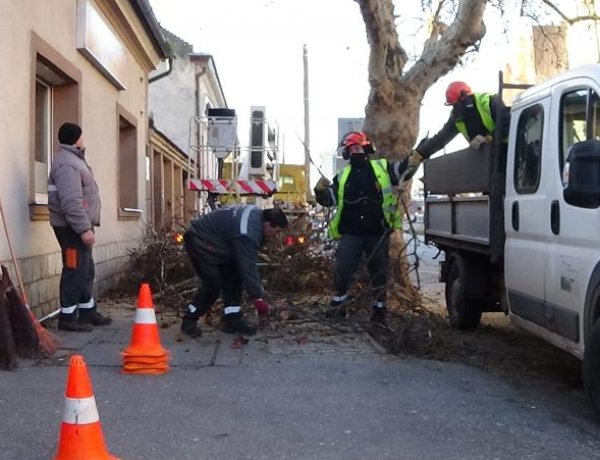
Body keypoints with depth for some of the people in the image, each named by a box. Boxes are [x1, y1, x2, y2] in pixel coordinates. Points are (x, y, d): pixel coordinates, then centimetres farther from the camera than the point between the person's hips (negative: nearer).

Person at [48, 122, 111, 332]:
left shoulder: (73, 159, 18)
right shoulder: (67, 163, -18)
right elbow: (71, 202, -27)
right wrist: (84, 228, -28)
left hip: (79, 225, 11)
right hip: (72, 227, -11)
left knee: (86, 270, 16)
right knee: (75, 271, -7)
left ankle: (87, 312, 24)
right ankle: (67, 317, -1)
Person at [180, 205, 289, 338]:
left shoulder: (257, 215, -4)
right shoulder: (247, 235, -34)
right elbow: (247, 267, -32)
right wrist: (258, 298, -26)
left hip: (215, 243, 10)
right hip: (200, 243, -10)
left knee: (233, 279, 4)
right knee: (213, 284, -13)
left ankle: (233, 320, 6)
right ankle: (189, 320, 1)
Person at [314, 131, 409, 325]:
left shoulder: (382, 168, 4)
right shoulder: (342, 176, 8)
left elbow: (403, 168, -1)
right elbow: (329, 199, 8)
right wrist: (320, 190, -14)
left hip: (378, 233, -1)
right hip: (351, 234, 1)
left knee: (378, 272, 10)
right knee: (343, 269, -4)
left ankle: (379, 307, 24)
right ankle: (338, 303, 16)